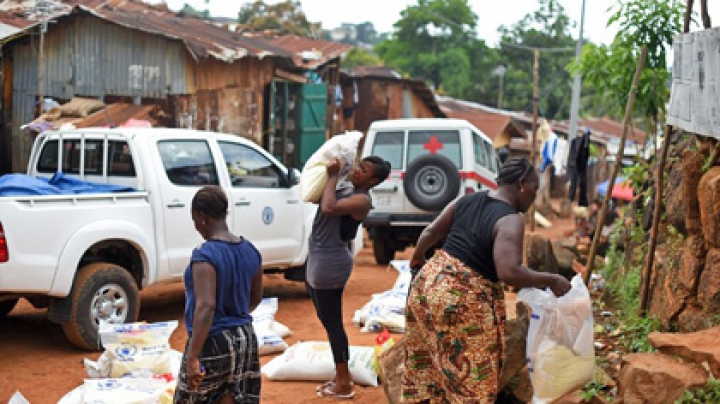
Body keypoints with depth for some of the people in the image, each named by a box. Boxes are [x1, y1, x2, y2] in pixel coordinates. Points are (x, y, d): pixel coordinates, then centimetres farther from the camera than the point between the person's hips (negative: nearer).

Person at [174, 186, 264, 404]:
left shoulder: (205, 255, -18)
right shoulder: (250, 251, 4)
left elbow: (205, 307, -27)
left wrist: (193, 357, -25)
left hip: (212, 344, -6)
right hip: (246, 340, 7)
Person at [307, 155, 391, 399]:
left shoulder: (362, 200, -17)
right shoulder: (346, 191, 11)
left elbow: (329, 208, -32)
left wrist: (333, 176, -20)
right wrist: (331, 177, 8)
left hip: (330, 263, -10)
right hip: (318, 260, 10)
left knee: (332, 324, -4)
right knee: (328, 322, 17)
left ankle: (344, 385, 4)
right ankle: (341, 377, 27)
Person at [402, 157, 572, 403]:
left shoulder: (467, 200, 6)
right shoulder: (511, 220, -16)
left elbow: (430, 233, 13)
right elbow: (509, 273, -28)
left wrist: (417, 258, 32)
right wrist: (551, 281, -15)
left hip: (430, 281, 8)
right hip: (465, 301, -8)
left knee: (426, 361, 21)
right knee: (470, 377, 3)